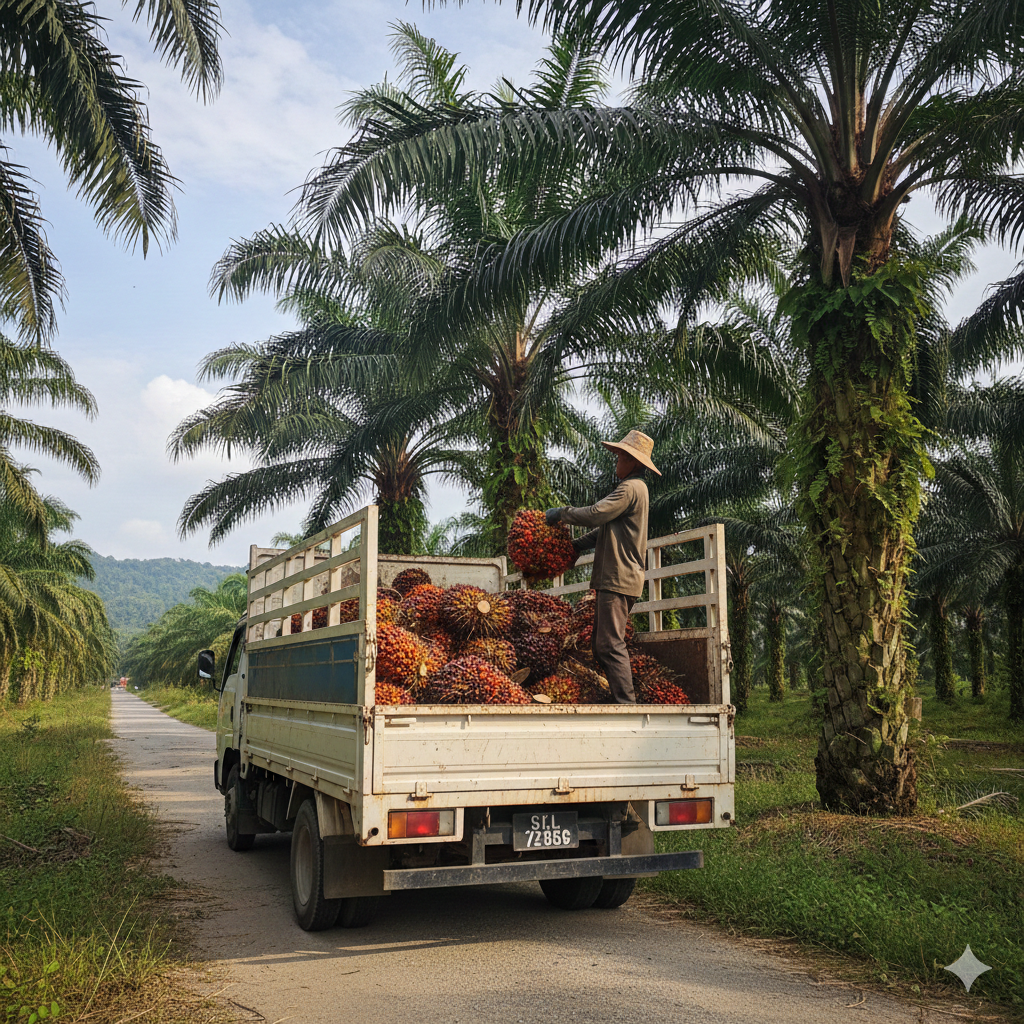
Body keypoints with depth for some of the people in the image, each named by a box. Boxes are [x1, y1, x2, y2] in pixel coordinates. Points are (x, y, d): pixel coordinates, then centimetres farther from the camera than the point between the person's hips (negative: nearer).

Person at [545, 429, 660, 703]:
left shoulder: (631, 488, -11)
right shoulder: (634, 489, 23)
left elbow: (595, 514, -19)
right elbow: (606, 527, 24)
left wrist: (560, 514, -5)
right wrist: (576, 545, 16)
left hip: (619, 578, -11)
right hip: (613, 578, 11)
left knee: (610, 644, -13)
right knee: (600, 644, 12)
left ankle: (626, 703, -13)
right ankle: (621, 700, 13)